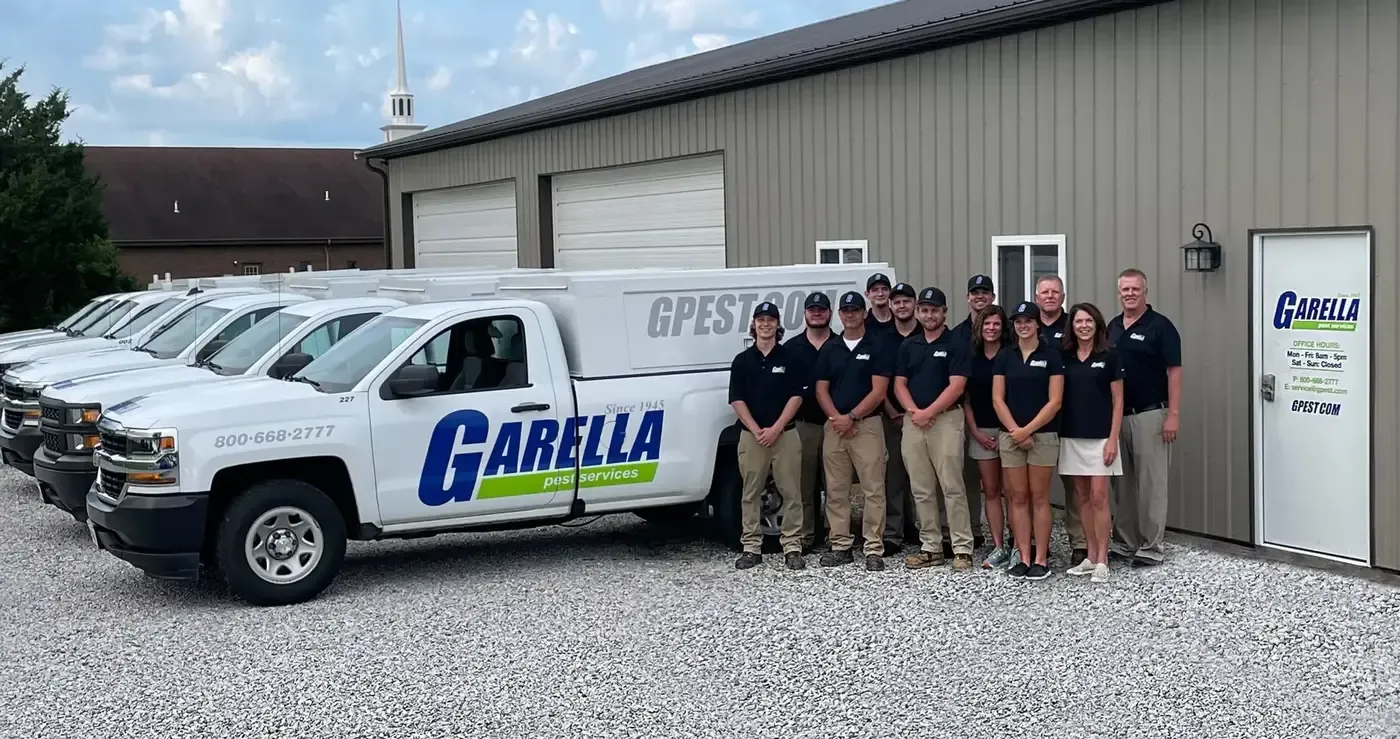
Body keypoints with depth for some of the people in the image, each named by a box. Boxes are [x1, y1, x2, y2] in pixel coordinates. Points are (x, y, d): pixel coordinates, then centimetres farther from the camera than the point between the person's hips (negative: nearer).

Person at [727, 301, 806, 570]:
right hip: (751, 435, 1)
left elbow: (796, 397, -2)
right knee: (751, 493, 4)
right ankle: (751, 547, 10)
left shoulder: (789, 358, 3)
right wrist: (757, 430, -10)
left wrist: (775, 429, -11)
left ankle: (792, 547, 3)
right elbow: (737, 400, 2)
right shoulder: (742, 360, 6)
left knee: (791, 492, -1)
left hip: (785, 434, -1)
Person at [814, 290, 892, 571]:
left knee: (873, 489, -5)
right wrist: (836, 418, -8)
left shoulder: (878, 346, 0)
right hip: (833, 426, 4)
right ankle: (840, 545, 13)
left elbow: (879, 391, -7)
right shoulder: (829, 348, 12)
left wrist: (851, 417, -12)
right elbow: (821, 390, 8)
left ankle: (874, 548, -4)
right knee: (836, 490, 6)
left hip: (867, 425, -4)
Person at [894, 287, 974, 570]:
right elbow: (899, 384, 9)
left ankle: (963, 549, -4)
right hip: (912, 422, 5)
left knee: (952, 487, -7)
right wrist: (914, 412, -8)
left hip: (946, 420, -5)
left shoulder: (955, 345, -2)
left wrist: (928, 413, -15)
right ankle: (930, 547, 13)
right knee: (922, 490, 7)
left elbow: (956, 386, -10)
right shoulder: (908, 346, 13)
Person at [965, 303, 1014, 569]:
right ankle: (999, 547, 9)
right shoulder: (971, 359, 8)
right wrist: (975, 431, 1)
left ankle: (1018, 546, 2)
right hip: (980, 432, 4)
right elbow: (966, 399, 10)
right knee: (990, 491, 5)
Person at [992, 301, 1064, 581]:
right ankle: (1024, 557, 9)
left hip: (1043, 436, -3)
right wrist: (1015, 430, -9)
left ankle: (1041, 559, 6)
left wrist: (1028, 430, -13)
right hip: (1010, 436, 3)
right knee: (1018, 498, 4)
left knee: (1039, 497, 1)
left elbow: (1054, 401, -8)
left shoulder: (1051, 355, -3)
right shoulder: (1004, 355, 6)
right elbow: (997, 399, 2)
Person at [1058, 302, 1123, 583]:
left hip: (1100, 437, -4)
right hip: (1071, 437, 4)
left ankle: (1102, 560, 0)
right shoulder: (1064, 357, 7)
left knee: (1098, 497, -6)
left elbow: (1117, 401, -3)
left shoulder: (1109, 356, -3)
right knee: (1081, 498, 8)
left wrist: (1112, 439, -10)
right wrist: (1057, 433, 1)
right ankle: (1090, 556, 16)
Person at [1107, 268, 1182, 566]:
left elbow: (1174, 372, -10)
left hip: (1150, 415, -6)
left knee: (1151, 481, -3)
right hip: (1116, 415, 6)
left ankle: (1151, 548, 2)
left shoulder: (1160, 326, -7)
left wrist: (1173, 414, -16)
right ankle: (1124, 542, 19)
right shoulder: (1112, 327, 11)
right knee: (1121, 482, 11)